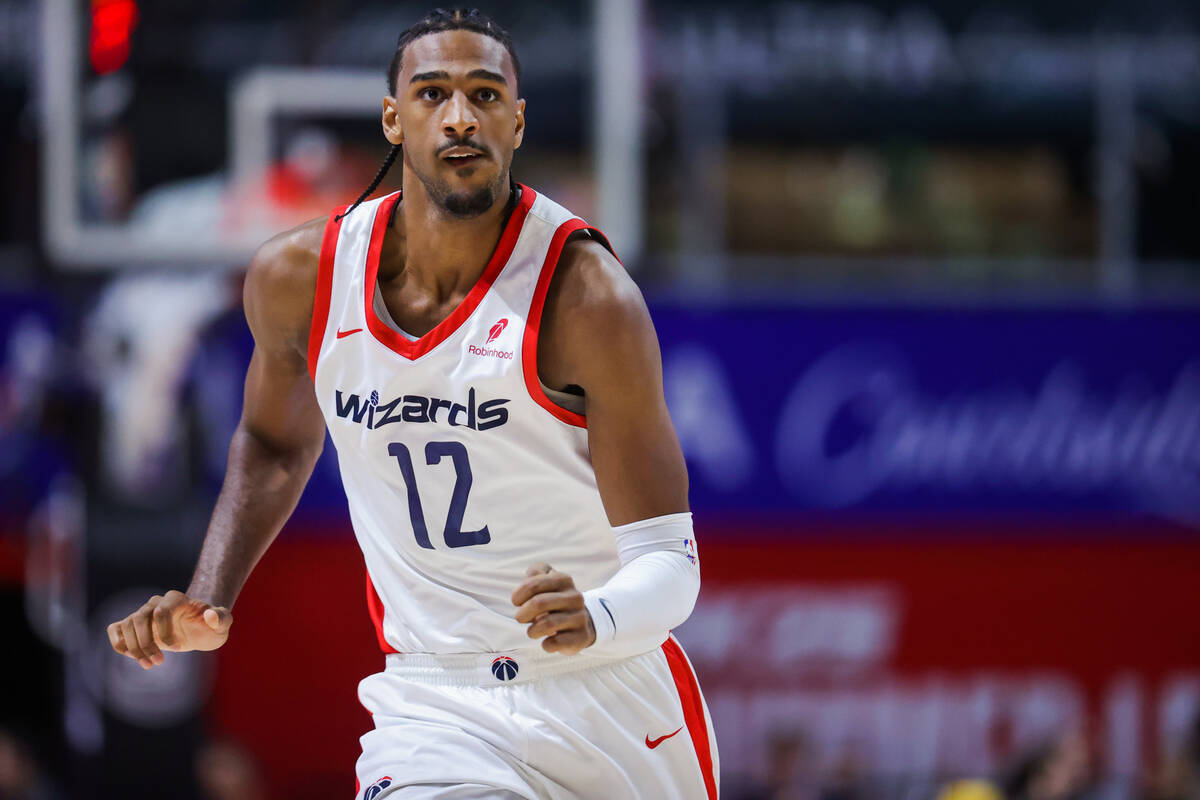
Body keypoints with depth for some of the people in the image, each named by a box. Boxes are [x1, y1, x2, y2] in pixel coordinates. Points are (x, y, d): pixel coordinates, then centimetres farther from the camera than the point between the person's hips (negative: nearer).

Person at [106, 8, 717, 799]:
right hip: (433, 710, 1)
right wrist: (207, 605, 7)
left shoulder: (587, 294, -15)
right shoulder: (299, 277, -2)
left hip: (615, 700, -1)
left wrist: (594, 620, -37)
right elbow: (276, 442, 21)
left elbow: (669, 565, -15)